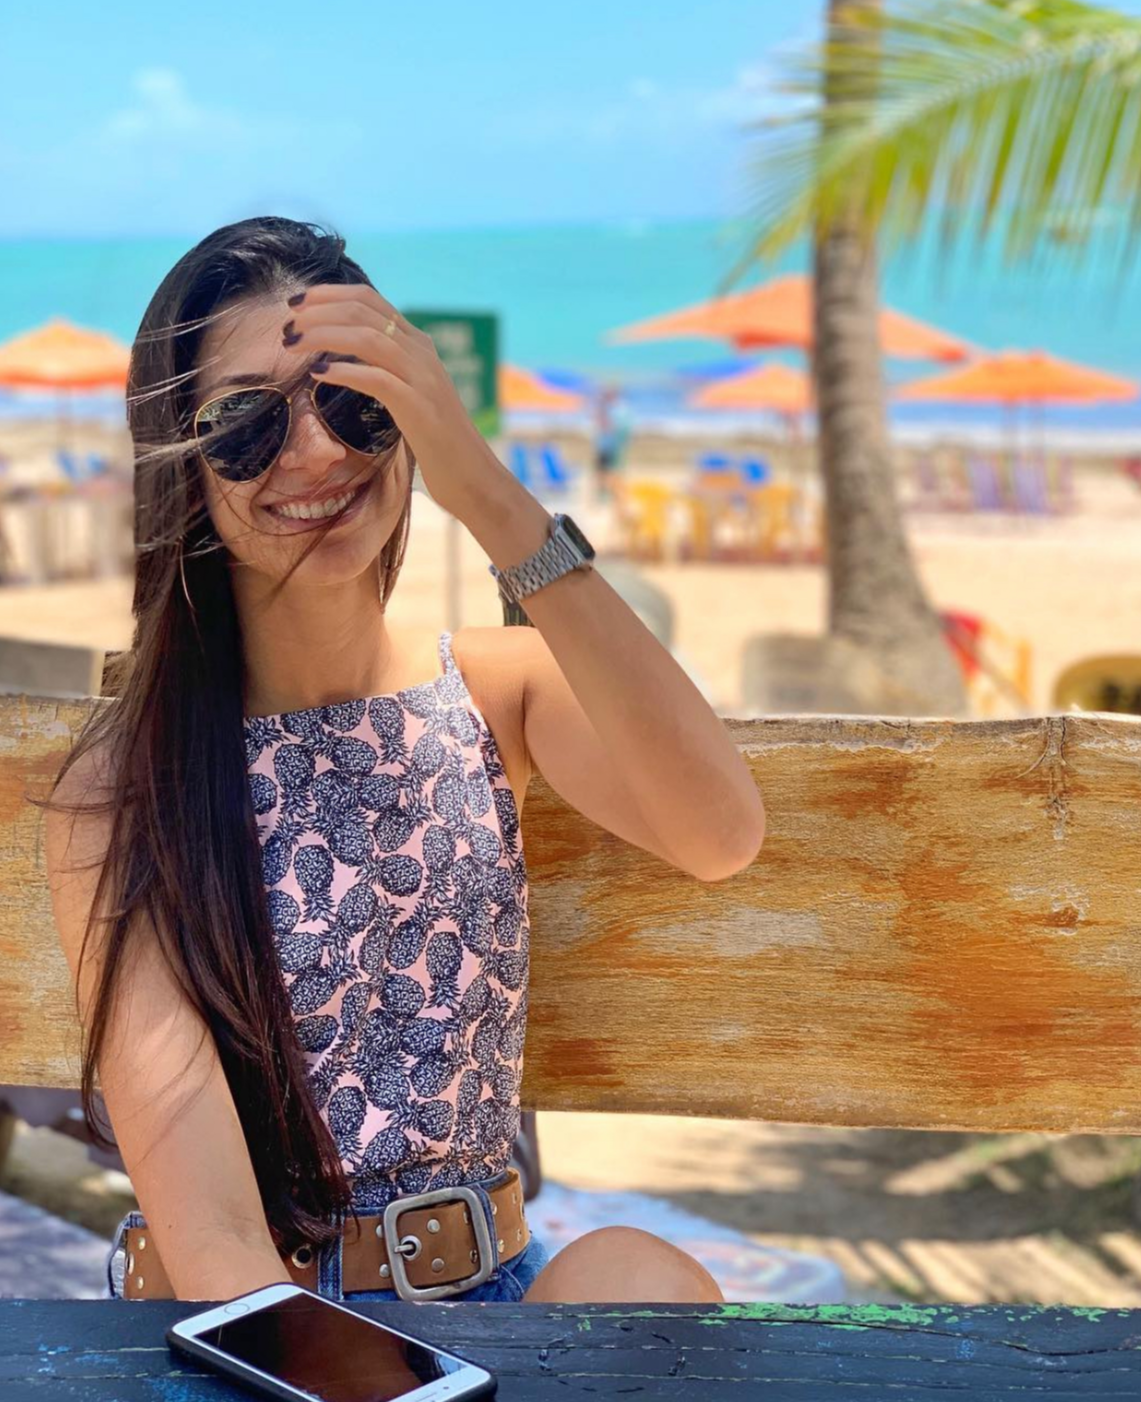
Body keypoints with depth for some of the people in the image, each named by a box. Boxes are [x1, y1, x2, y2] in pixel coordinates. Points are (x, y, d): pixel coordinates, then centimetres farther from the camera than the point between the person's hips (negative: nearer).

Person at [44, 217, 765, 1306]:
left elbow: (720, 837, -21)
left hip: (490, 1285, 4)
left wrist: (492, 499, -26)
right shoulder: (123, 784, -10)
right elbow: (205, 1233, -19)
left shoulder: (500, 689, 1)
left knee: (636, 1274, -29)